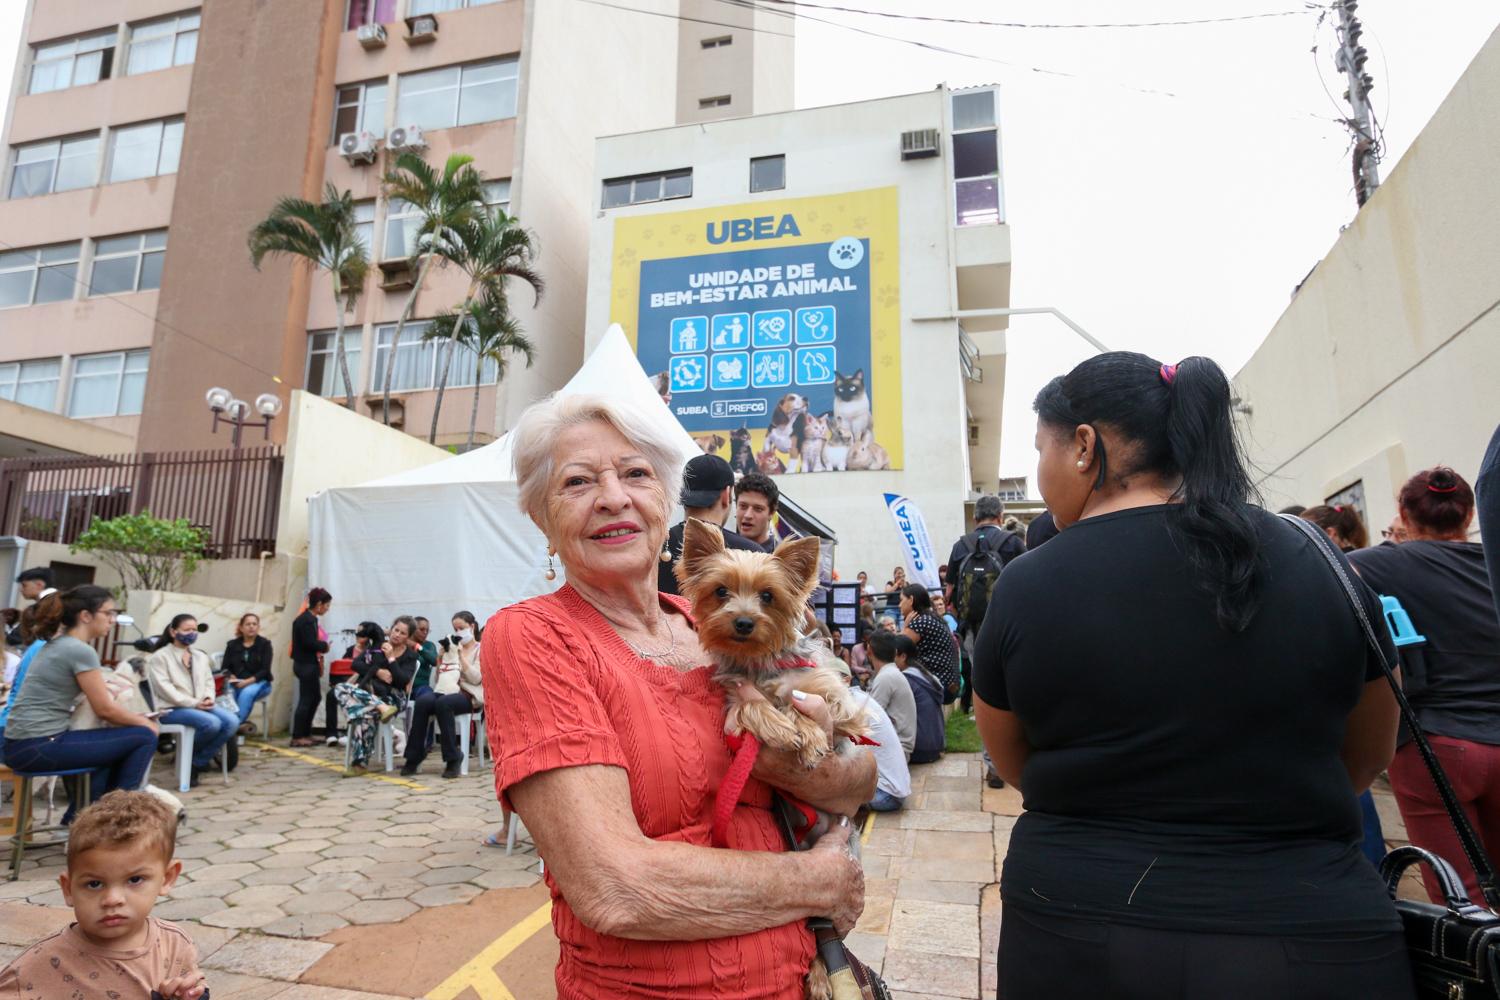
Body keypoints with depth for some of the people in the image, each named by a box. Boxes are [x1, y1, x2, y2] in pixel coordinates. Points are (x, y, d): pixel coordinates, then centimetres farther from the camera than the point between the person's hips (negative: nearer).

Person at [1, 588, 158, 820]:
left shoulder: (57, 643, 14)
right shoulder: (80, 651, -17)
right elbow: (105, 709, -12)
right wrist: (145, 722, 4)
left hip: (23, 743, 10)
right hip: (40, 746, -10)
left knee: (116, 742, 26)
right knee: (144, 737, -6)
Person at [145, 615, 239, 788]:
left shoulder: (201, 656, 20)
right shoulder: (160, 657, -1)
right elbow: (164, 688, -11)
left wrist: (208, 698, -7)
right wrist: (193, 703, -18)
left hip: (202, 706, 6)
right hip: (173, 708, -6)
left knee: (232, 721, -22)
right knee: (212, 723, -32)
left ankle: (198, 762, -8)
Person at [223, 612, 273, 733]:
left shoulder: (264, 644, 2)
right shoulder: (232, 644, 11)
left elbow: (265, 670, -6)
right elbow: (225, 668, 6)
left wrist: (248, 681, -20)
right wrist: (233, 679, -16)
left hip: (259, 682, -2)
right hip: (236, 683, 2)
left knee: (247, 692, -36)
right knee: (228, 692, -32)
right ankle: (241, 723, -36)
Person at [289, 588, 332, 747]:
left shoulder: (309, 618, 11)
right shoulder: (307, 620, -19)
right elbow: (310, 643, -24)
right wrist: (325, 646, -8)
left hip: (309, 664, 10)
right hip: (306, 665, -10)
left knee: (315, 698, 16)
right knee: (306, 700, -2)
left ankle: (306, 733, 23)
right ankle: (297, 737, 7)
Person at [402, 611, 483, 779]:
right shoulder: (453, 647, 21)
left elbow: (476, 678, -9)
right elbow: (438, 678, 15)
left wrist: (461, 656, -11)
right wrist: (443, 656, 1)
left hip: (470, 696, -4)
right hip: (448, 690, 5)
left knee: (443, 703, -36)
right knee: (421, 701, -28)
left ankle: (453, 758, -26)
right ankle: (414, 757, -20)